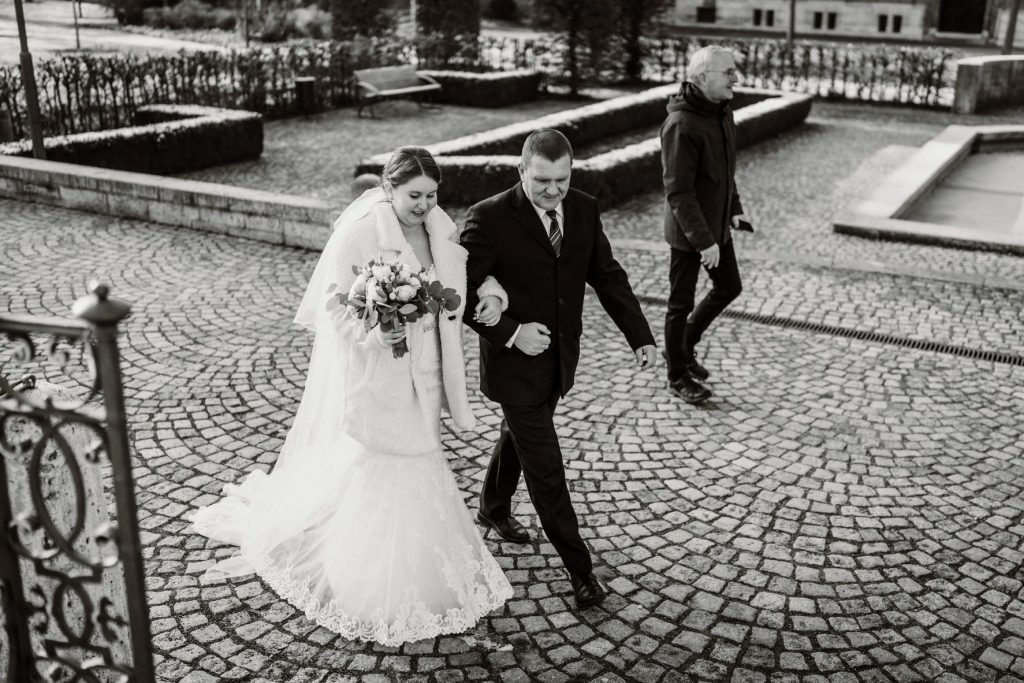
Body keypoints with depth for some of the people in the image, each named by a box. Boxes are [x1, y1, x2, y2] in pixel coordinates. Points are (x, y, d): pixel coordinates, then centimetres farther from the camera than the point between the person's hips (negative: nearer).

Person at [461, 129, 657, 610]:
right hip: (515, 363, -6)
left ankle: (493, 508, 52)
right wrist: (511, 332, -27)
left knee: (520, 436, 27)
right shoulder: (489, 218, -20)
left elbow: (607, 276, 4)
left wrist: (640, 335, -4)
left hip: (560, 358, 6)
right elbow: (462, 291, -17)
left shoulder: (584, 210, -4)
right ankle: (579, 567, 10)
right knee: (545, 466, -2)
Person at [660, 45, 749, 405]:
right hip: (688, 231, -9)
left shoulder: (722, 111, 4)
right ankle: (678, 376, 24)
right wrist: (703, 240, -26)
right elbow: (678, 191, -25)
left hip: (716, 226, 9)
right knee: (681, 303, 6)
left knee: (729, 287, 19)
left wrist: (734, 209, 11)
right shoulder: (681, 125, -24)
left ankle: (684, 347, 38)